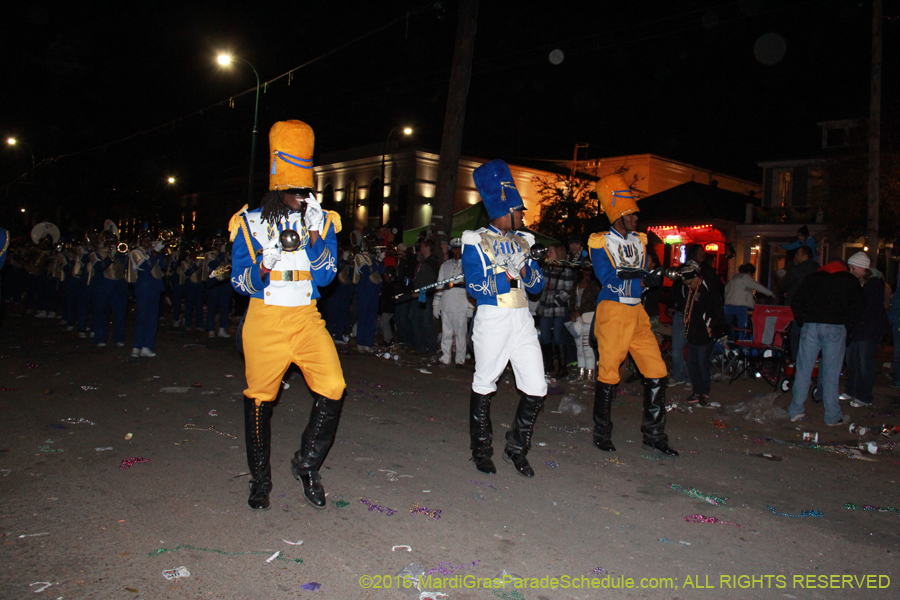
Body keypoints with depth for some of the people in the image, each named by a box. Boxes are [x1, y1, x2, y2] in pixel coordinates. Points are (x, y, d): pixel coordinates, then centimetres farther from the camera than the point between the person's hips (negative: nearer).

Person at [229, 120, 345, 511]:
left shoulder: (321, 221, 6)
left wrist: (314, 238, -14)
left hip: (306, 317, 1)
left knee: (332, 388, -14)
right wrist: (263, 268, -20)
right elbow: (240, 281, 1)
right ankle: (260, 480, 27)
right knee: (260, 397, 7)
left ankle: (307, 464, 10)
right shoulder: (251, 222, 3)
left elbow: (325, 276, 0)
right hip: (265, 319, -1)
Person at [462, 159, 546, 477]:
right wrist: (508, 273, -18)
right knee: (484, 385, 6)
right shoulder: (476, 242, -2)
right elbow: (475, 287, -10)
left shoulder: (522, 241, 16)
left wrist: (524, 267, -7)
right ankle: (481, 451, 23)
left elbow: (537, 284, 12)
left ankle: (517, 448, 19)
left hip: (522, 319, 5)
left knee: (536, 388, 1)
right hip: (492, 318, -5)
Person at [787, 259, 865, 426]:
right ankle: (832, 416, 6)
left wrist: (802, 321, 11)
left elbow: (795, 301, 9)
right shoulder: (850, 281, 11)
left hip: (810, 327, 2)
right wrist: (847, 325, 4)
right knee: (831, 373, 1)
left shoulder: (812, 278, 16)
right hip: (835, 328, -2)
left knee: (803, 370, 5)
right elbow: (859, 305, 0)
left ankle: (795, 411, 9)